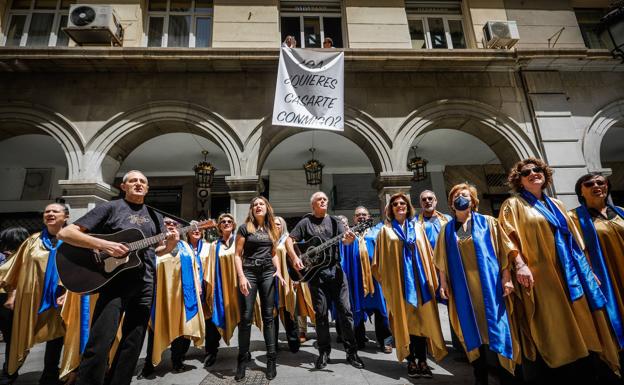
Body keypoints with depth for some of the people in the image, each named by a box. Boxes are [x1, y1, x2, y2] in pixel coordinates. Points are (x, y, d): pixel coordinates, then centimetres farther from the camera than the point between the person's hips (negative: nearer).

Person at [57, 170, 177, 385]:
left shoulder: (155, 217, 14)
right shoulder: (110, 208, 0)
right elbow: (64, 233, -5)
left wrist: (170, 245, -3)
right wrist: (103, 244, -20)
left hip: (145, 285, 5)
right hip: (114, 280, -4)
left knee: (132, 346, 12)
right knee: (99, 345, -9)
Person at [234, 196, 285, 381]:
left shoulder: (271, 229, 12)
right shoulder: (245, 228, 1)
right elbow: (238, 255, -2)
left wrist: (278, 271, 2)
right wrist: (241, 276, -14)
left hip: (268, 273, 3)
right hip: (249, 273, -3)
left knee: (268, 316, 6)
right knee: (246, 317, 0)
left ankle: (271, 359, 15)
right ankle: (242, 359, 16)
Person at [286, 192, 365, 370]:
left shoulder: (334, 221, 8)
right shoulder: (306, 222, 3)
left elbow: (345, 239, -6)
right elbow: (289, 240, 1)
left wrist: (349, 239, -30)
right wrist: (295, 258, -15)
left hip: (335, 269, 2)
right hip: (314, 272, -1)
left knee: (345, 310, 3)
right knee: (321, 313, 6)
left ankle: (352, 352, 18)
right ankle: (324, 352, 22)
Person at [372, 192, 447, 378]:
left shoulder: (418, 228, 12)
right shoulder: (385, 230, 5)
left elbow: (428, 254, 11)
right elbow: (382, 259, 3)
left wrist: (431, 278, 4)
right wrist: (385, 280, -4)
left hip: (419, 278, 2)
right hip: (398, 280, -2)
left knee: (422, 318, 3)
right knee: (404, 320, 3)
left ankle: (422, 360, 13)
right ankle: (411, 360, 15)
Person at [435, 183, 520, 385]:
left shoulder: (487, 222, 4)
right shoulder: (446, 229, 8)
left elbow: (502, 251, 1)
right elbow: (442, 260, 8)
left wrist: (506, 277, -7)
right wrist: (443, 282, 2)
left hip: (489, 284, -1)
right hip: (463, 287, 2)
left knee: (497, 328, 2)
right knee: (472, 331, 8)